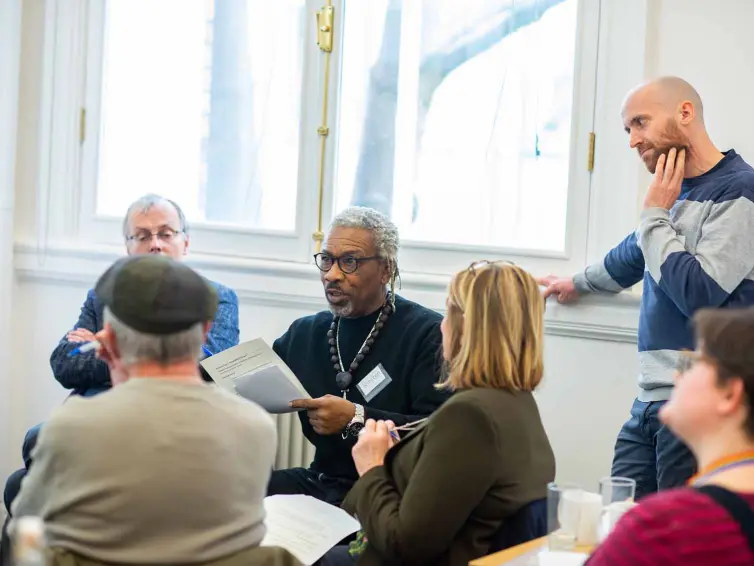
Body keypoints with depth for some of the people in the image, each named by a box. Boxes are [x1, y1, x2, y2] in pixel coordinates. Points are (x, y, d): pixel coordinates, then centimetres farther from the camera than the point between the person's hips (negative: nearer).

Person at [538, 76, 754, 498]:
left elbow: (698, 294, -19)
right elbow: (633, 255, 36)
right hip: (650, 399, 8)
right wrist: (579, 282, 53)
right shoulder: (678, 190, 15)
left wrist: (656, 214, -7)